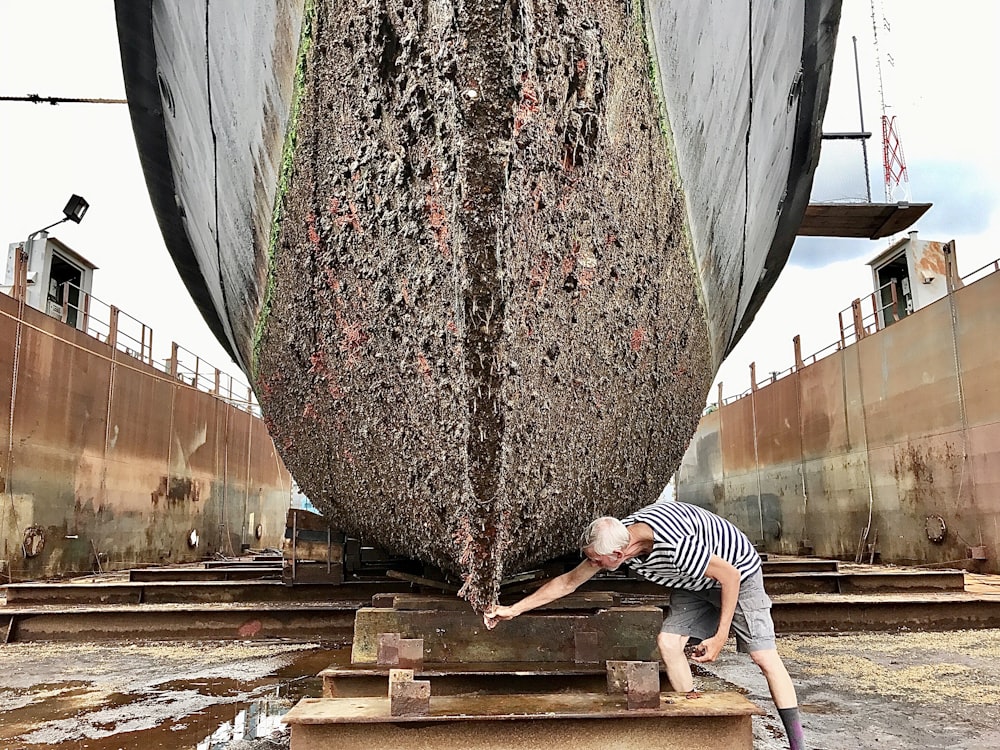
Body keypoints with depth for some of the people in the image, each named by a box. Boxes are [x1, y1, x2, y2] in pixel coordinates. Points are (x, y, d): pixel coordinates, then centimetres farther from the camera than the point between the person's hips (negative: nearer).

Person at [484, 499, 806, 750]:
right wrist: (513, 609, -8)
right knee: (667, 642, -5)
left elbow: (730, 577, -27)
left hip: (737, 573, -7)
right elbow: (568, 581, -8)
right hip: (694, 583, 7)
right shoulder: (616, 538, -19)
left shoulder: (676, 546, -42)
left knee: (764, 657, -8)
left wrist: (720, 637, -22)